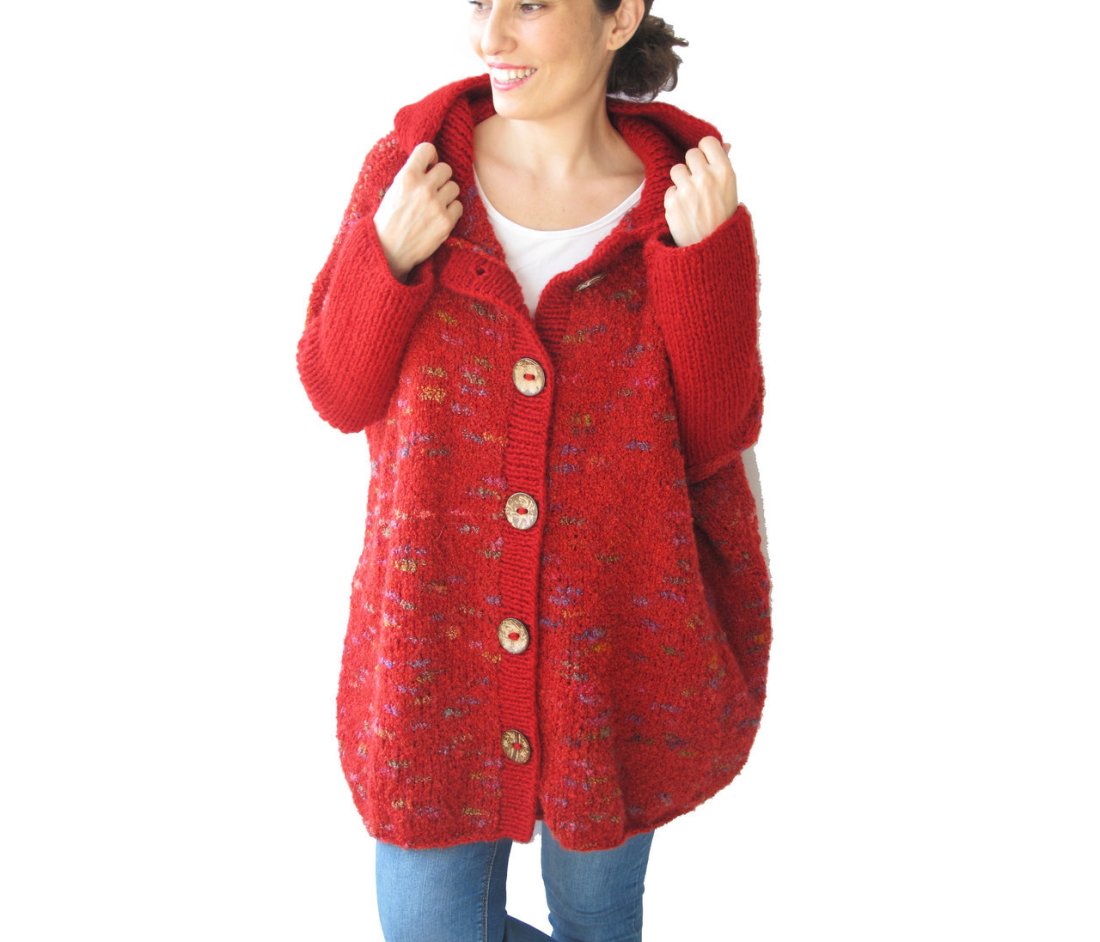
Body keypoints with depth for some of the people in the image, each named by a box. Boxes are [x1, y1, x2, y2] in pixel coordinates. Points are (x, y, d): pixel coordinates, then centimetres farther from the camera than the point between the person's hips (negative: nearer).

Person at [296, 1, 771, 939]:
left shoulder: (686, 198, -6)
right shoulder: (412, 163, -5)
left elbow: (716, 437, -9)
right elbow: (340, 395, -1)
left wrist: (703, 254, -19)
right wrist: (390, 258, -18)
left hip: (618, 640, 0)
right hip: (436, 637, 1)